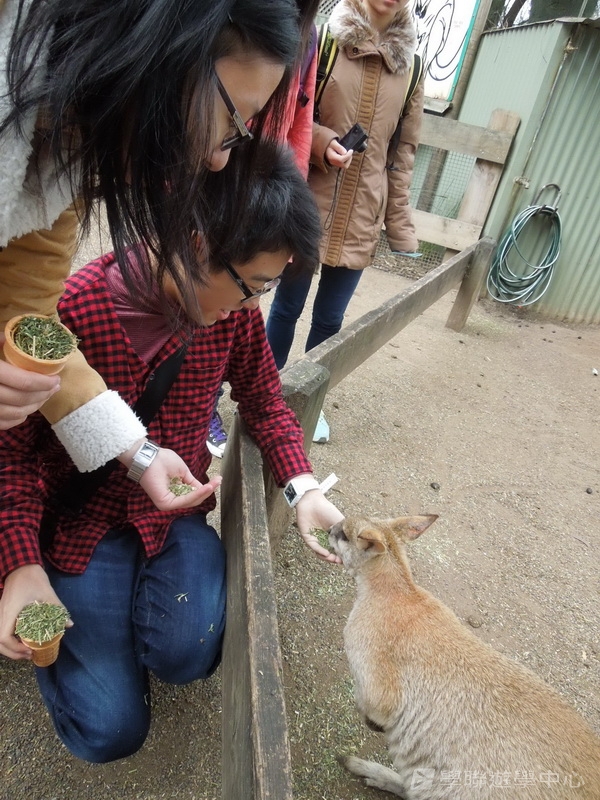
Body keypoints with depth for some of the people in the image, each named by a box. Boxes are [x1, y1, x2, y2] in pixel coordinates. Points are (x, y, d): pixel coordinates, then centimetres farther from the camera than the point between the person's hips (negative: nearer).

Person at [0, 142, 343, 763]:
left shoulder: (235, 310, -11)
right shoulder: (68, 313, -24)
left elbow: (264, 401, 3)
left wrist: (303, 488, -11)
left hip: (175, 508, 3)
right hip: (82, 520, -3)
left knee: (187, 654, -19)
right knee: (112, 730, -4)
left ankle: (131, 591, 14)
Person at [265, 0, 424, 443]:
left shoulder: (410, 65, 9)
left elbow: (404, 148, 10)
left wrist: (399, 220, 5)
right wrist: (320, 141, -18)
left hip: (362, 215, 3)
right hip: (310, 203, -2)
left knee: (330, 317, 9)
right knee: (288, 306, 7)